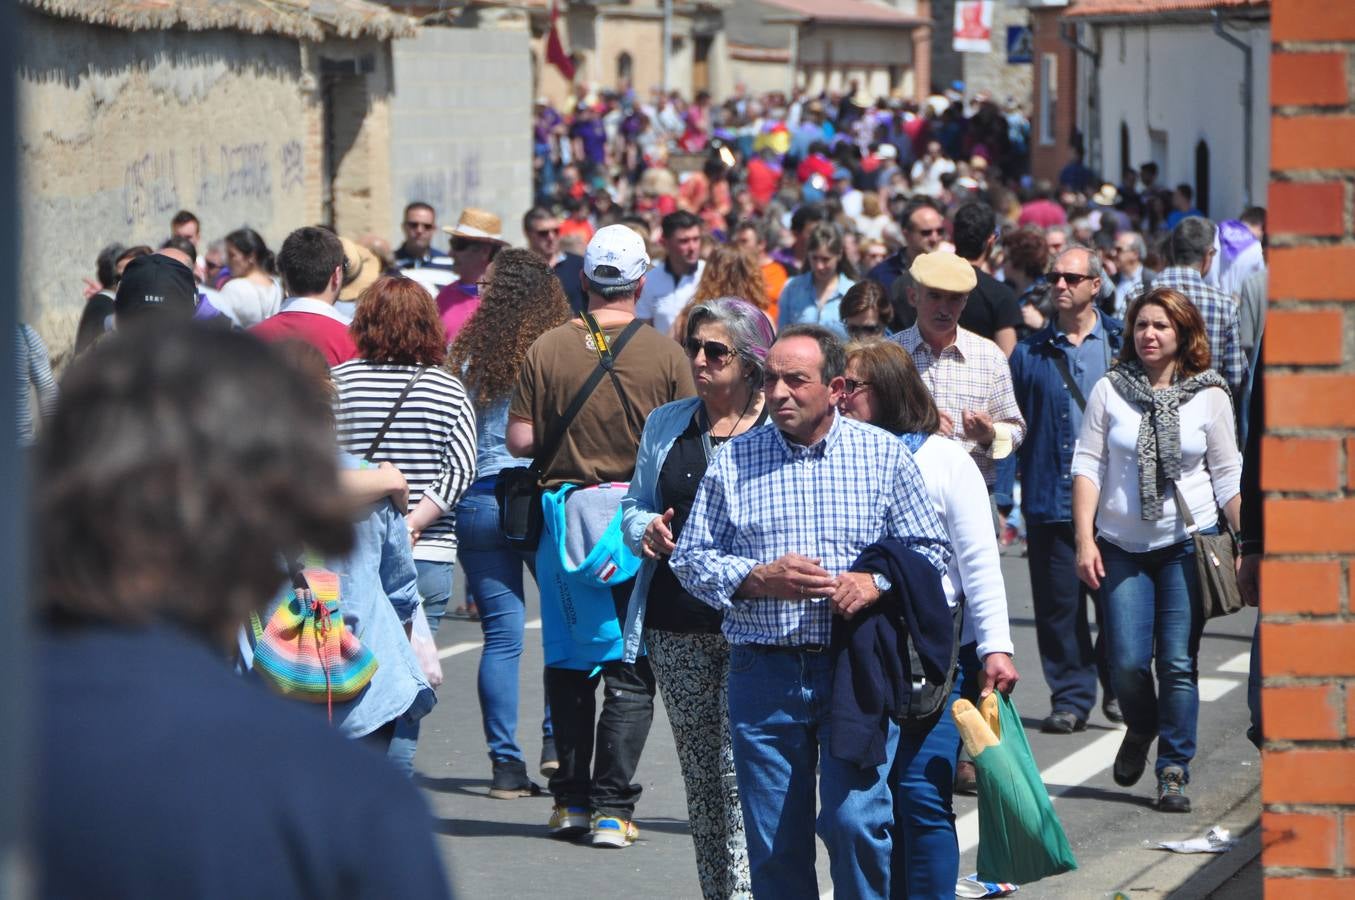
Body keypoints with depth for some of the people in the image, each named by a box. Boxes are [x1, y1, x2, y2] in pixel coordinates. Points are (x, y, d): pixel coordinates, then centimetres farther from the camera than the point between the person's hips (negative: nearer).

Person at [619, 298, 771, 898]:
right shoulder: (666, 426, 15)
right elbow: (634, 509, 21)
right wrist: (649, 530, -1)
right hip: (678, 623, 5)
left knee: (741, 774, -13)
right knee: (700, 779, 8)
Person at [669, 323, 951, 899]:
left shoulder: (883, 454, 6)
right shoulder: (733, 460, 7)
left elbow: (930, 549, 9)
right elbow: (690, 558, 8)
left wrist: (876, 582, -11)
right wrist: (758, 579, -9)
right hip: (763, 672, 2)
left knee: (855, 821, -12)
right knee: (773, 836, 3)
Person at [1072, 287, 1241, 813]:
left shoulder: (1208, 396, 2)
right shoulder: (1110, 391, 2)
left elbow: (1228, 476, 5)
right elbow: (1088, 465, 2)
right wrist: (1084, 540, -5)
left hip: (1188, 542, -1)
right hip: (1122, 547, 1)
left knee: (1178, 662, -5)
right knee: (1127, 661, -3)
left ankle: (1174, 770, 6)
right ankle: (1141, 730, 29)